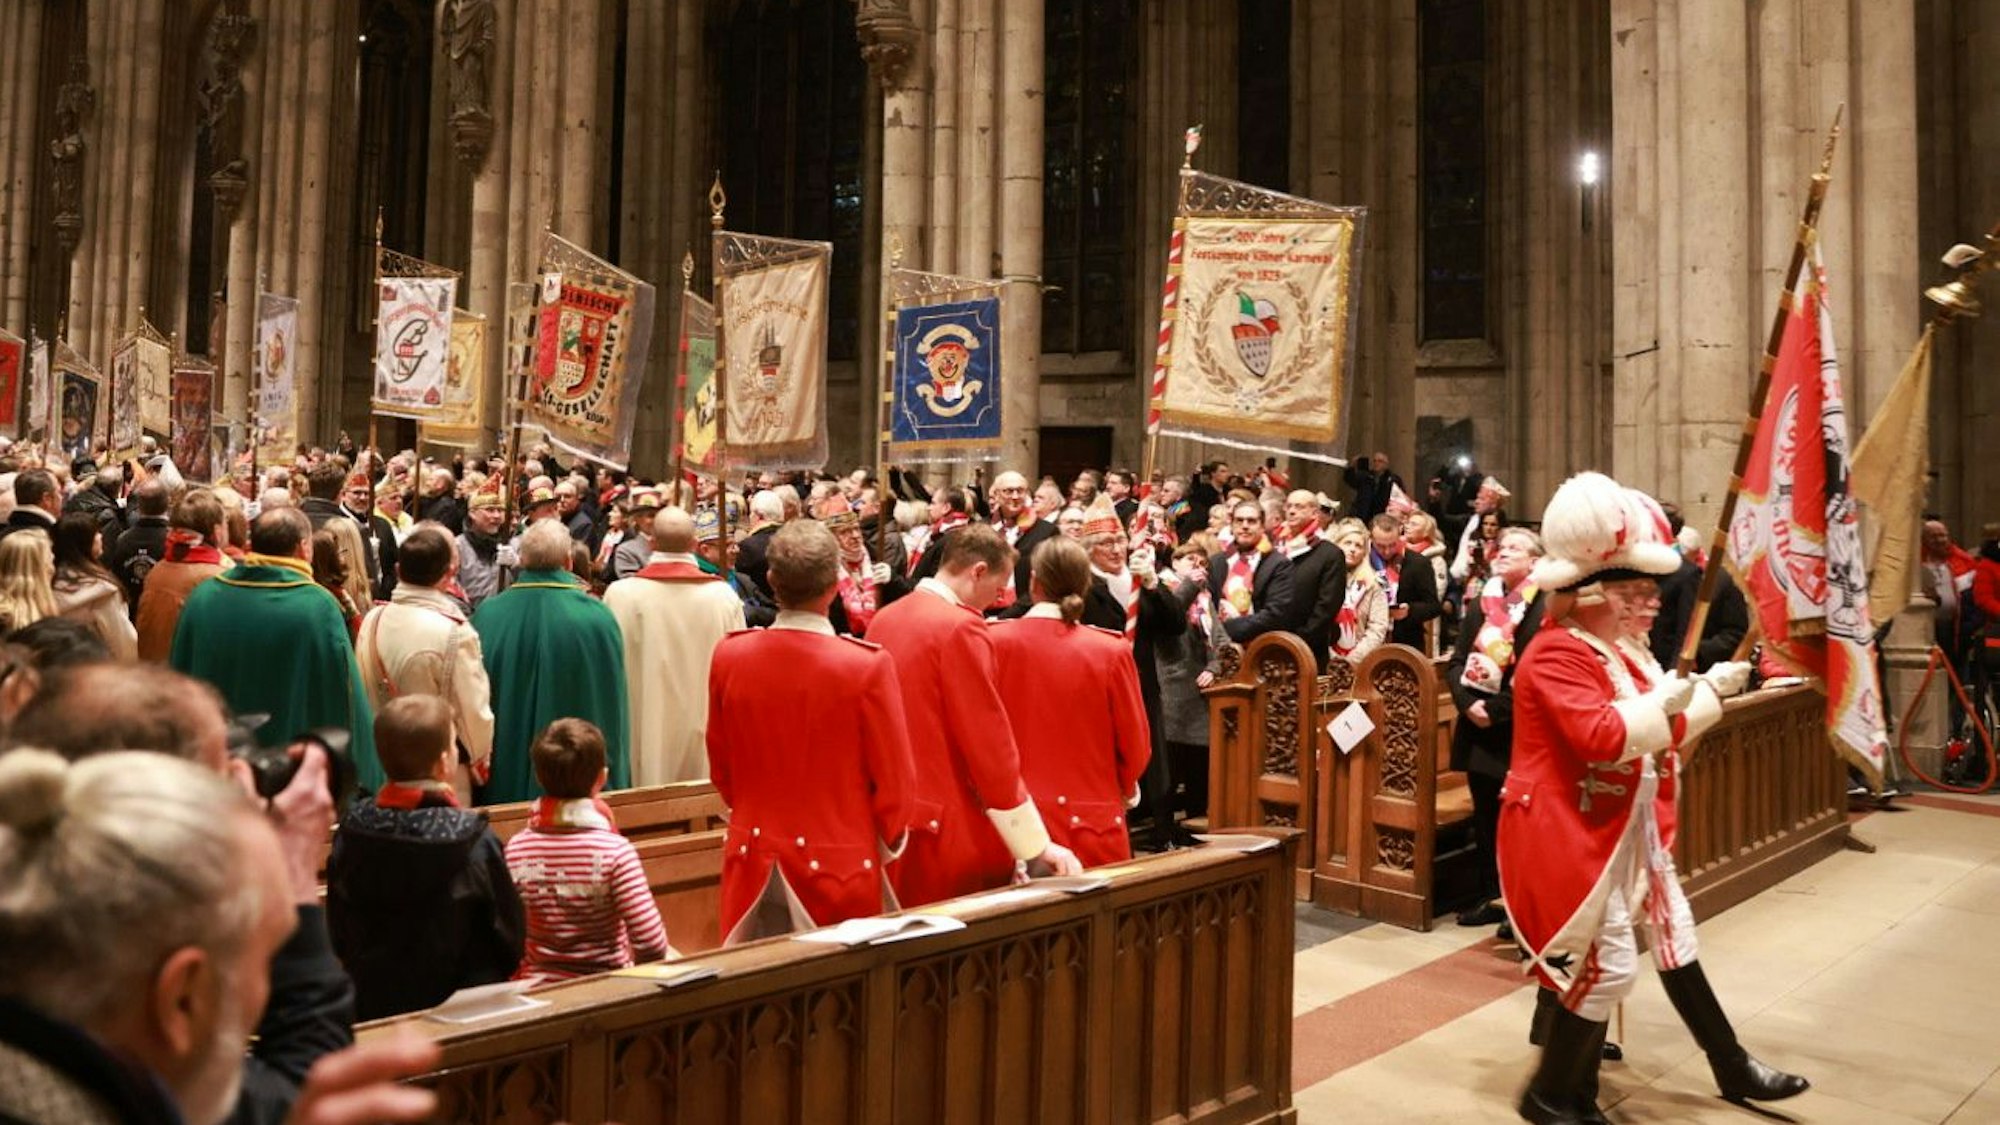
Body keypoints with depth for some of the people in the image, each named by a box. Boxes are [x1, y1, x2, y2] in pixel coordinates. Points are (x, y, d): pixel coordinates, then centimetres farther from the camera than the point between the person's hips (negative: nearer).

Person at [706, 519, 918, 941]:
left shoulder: (729, 655, -7)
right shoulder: (868, 665, -18)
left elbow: (720, 768, 6)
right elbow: (894, 782, -9)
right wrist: (886, 843, 9)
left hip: (753, 865, 4)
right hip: (839, 869, -3)